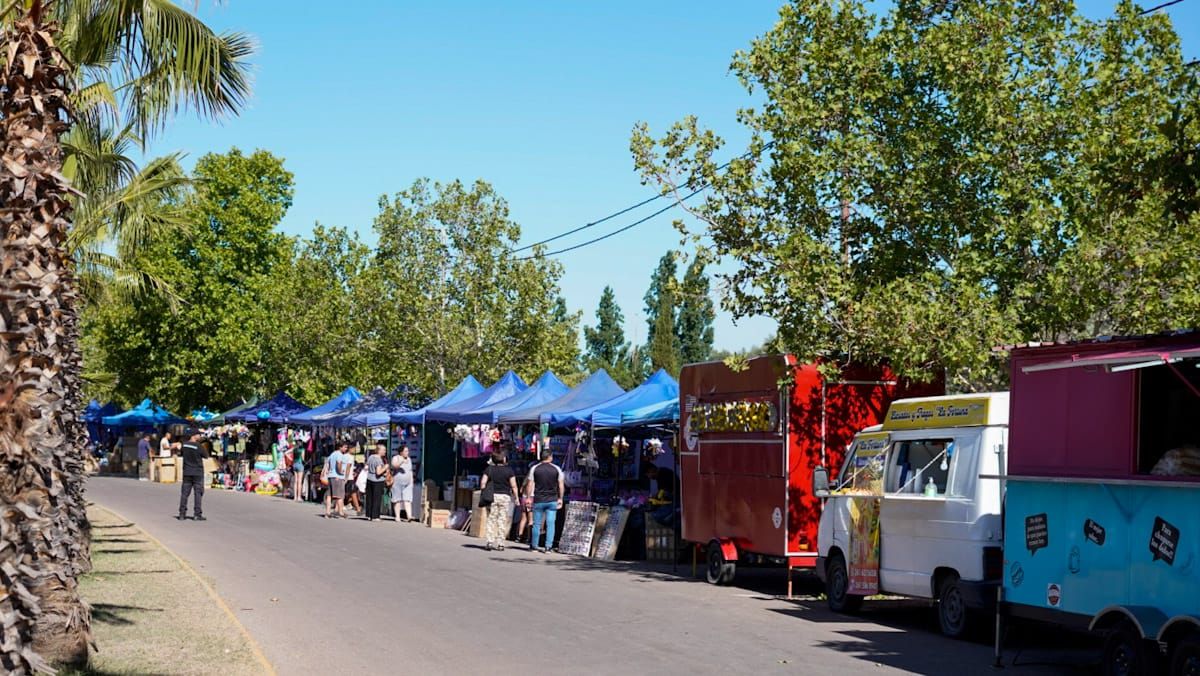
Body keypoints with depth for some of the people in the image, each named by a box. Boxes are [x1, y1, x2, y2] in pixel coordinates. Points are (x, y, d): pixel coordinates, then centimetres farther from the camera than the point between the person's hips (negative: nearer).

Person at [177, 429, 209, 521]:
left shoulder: (184, 445, 1)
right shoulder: (198, 446, -15)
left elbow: (181, 453, 17)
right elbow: (206, 456, -5)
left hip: (187, 472, 5)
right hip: (197, 472, -5)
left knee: (184, 492, 8)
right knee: (198, 493, 1)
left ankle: (182, 513, 8)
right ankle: (197, 514, -2)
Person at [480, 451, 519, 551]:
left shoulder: (489, 469, 2)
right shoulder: (509, 470, -3)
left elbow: (483, 483, 0)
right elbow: (513, 486, -4)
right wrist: (517, 498, 4)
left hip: (492, 497, 1)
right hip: (505, 496, -1)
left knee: (491, 519, 5)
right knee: (503, 520, 4)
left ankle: (490, 541, -6)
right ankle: (500, 543, 3)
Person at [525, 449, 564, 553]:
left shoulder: (535, 468, -1)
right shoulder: (557, 469, 0)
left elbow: (530, 484, -1)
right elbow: (561, 485, 1)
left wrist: (528, 498, 5)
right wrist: (560, 498, 10)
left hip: (538, 500, 0)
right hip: (552, 500, 0)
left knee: (537, 524, 8)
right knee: (550, 523, 1)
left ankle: (533, 545, 15)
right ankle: (548, 546, -4)